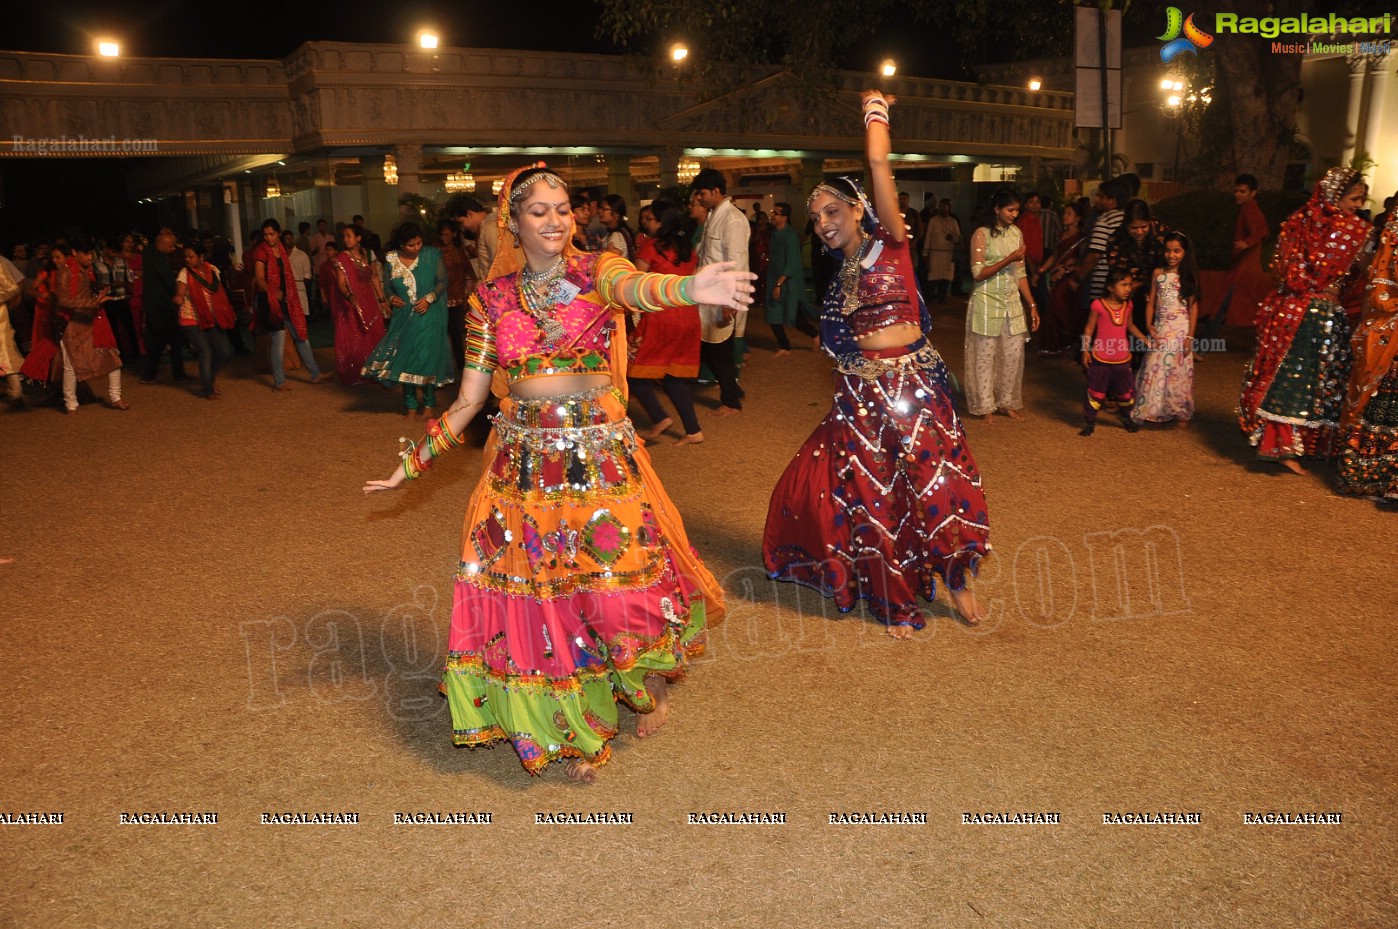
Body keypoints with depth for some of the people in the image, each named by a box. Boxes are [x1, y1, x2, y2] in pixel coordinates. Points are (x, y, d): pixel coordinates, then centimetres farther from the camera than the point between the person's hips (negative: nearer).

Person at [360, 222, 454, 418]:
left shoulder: (432, 255, -4)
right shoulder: (391, 259, 2)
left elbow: (442, 281, -2)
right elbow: (387, 286, 10)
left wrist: (429, 298, -17)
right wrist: (391, 298, -12)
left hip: (428, 315, -2)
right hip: (403, 317, 2)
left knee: (427, 357, -4)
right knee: (404, 357, 1)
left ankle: (429, 403, 13)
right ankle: (410, 405, 11)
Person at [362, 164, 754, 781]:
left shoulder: (597, 272, -2)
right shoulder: (491, 299, 4)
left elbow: (635, 288, -28)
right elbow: (468, 401, 10)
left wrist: (689, 287, -50)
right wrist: (413, 461, 9)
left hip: (602, 459, -2)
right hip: (524, 467, 2)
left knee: (619, 582, 2)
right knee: (536, 597, 3)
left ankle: (647, 682, 37)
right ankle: (573, 729, 26)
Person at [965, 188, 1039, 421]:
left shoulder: (1017, 233, 8)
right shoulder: (982, 234, -8)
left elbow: (1020, 273, 11)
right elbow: (978, 273, -13)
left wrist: (1032, 305, 8)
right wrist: (1009, 259, -20)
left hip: (1012, 302, 5)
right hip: (987, 303, -5)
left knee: (1014, 354, 5)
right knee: (985, 355, 2)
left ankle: (1008, 402, 20)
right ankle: (985, 405, 14)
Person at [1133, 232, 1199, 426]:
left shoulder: (1190, 276, -1)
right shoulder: (1158, 273, 5)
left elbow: (1193, 307, -3)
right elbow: (1151, 302, 7)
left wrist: (1190, 336, -8)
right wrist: (1149, 325, -8)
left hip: (1180, 330, -2)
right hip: (1160, 329, 2)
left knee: (1179, 371, 2)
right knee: (1155, 370, 3)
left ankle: (1181, 412, 13)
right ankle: (1153, 410, 14)